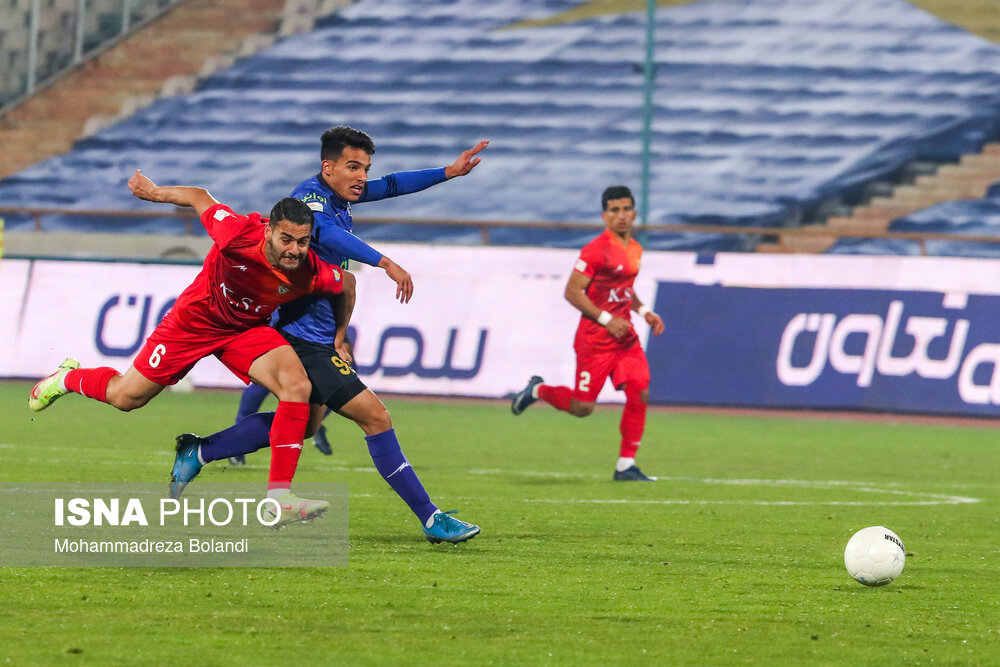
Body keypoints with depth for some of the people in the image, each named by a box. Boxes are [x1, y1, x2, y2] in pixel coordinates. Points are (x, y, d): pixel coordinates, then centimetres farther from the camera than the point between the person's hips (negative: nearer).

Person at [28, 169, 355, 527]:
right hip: (196, 319, -2)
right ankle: (67, 378, 45)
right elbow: (200, 198, -15)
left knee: (297, 386, -25)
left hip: (247, 330, 2)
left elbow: (348, 283, -4)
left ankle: (279, 498, -22)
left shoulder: (313, 273, -28)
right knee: (126, 397, 9)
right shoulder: (238, 234, -36)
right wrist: (154, 192, 2)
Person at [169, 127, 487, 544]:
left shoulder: (337, 195, 9)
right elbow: (324, 231, -41)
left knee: (306, 422, 26)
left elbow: (390, 186, 23)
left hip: (321, 334, 11)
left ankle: (198, 452, 29)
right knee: (374, 417, -13)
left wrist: (450, 172, 16)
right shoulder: (310, 196, -19)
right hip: (306, 337, -11)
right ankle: (431, 519, -13)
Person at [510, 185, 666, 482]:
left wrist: (644, 312, 10)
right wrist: (606, 319, -20)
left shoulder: (634, 249, 11)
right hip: (595, 338, -7)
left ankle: (626, 466, -1)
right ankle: (537, 390, 25)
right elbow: (572, 291, -16)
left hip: (624, 335, 7)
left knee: (640, 392, -8)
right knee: (582, 407, -5)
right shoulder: (596, 250, -15)